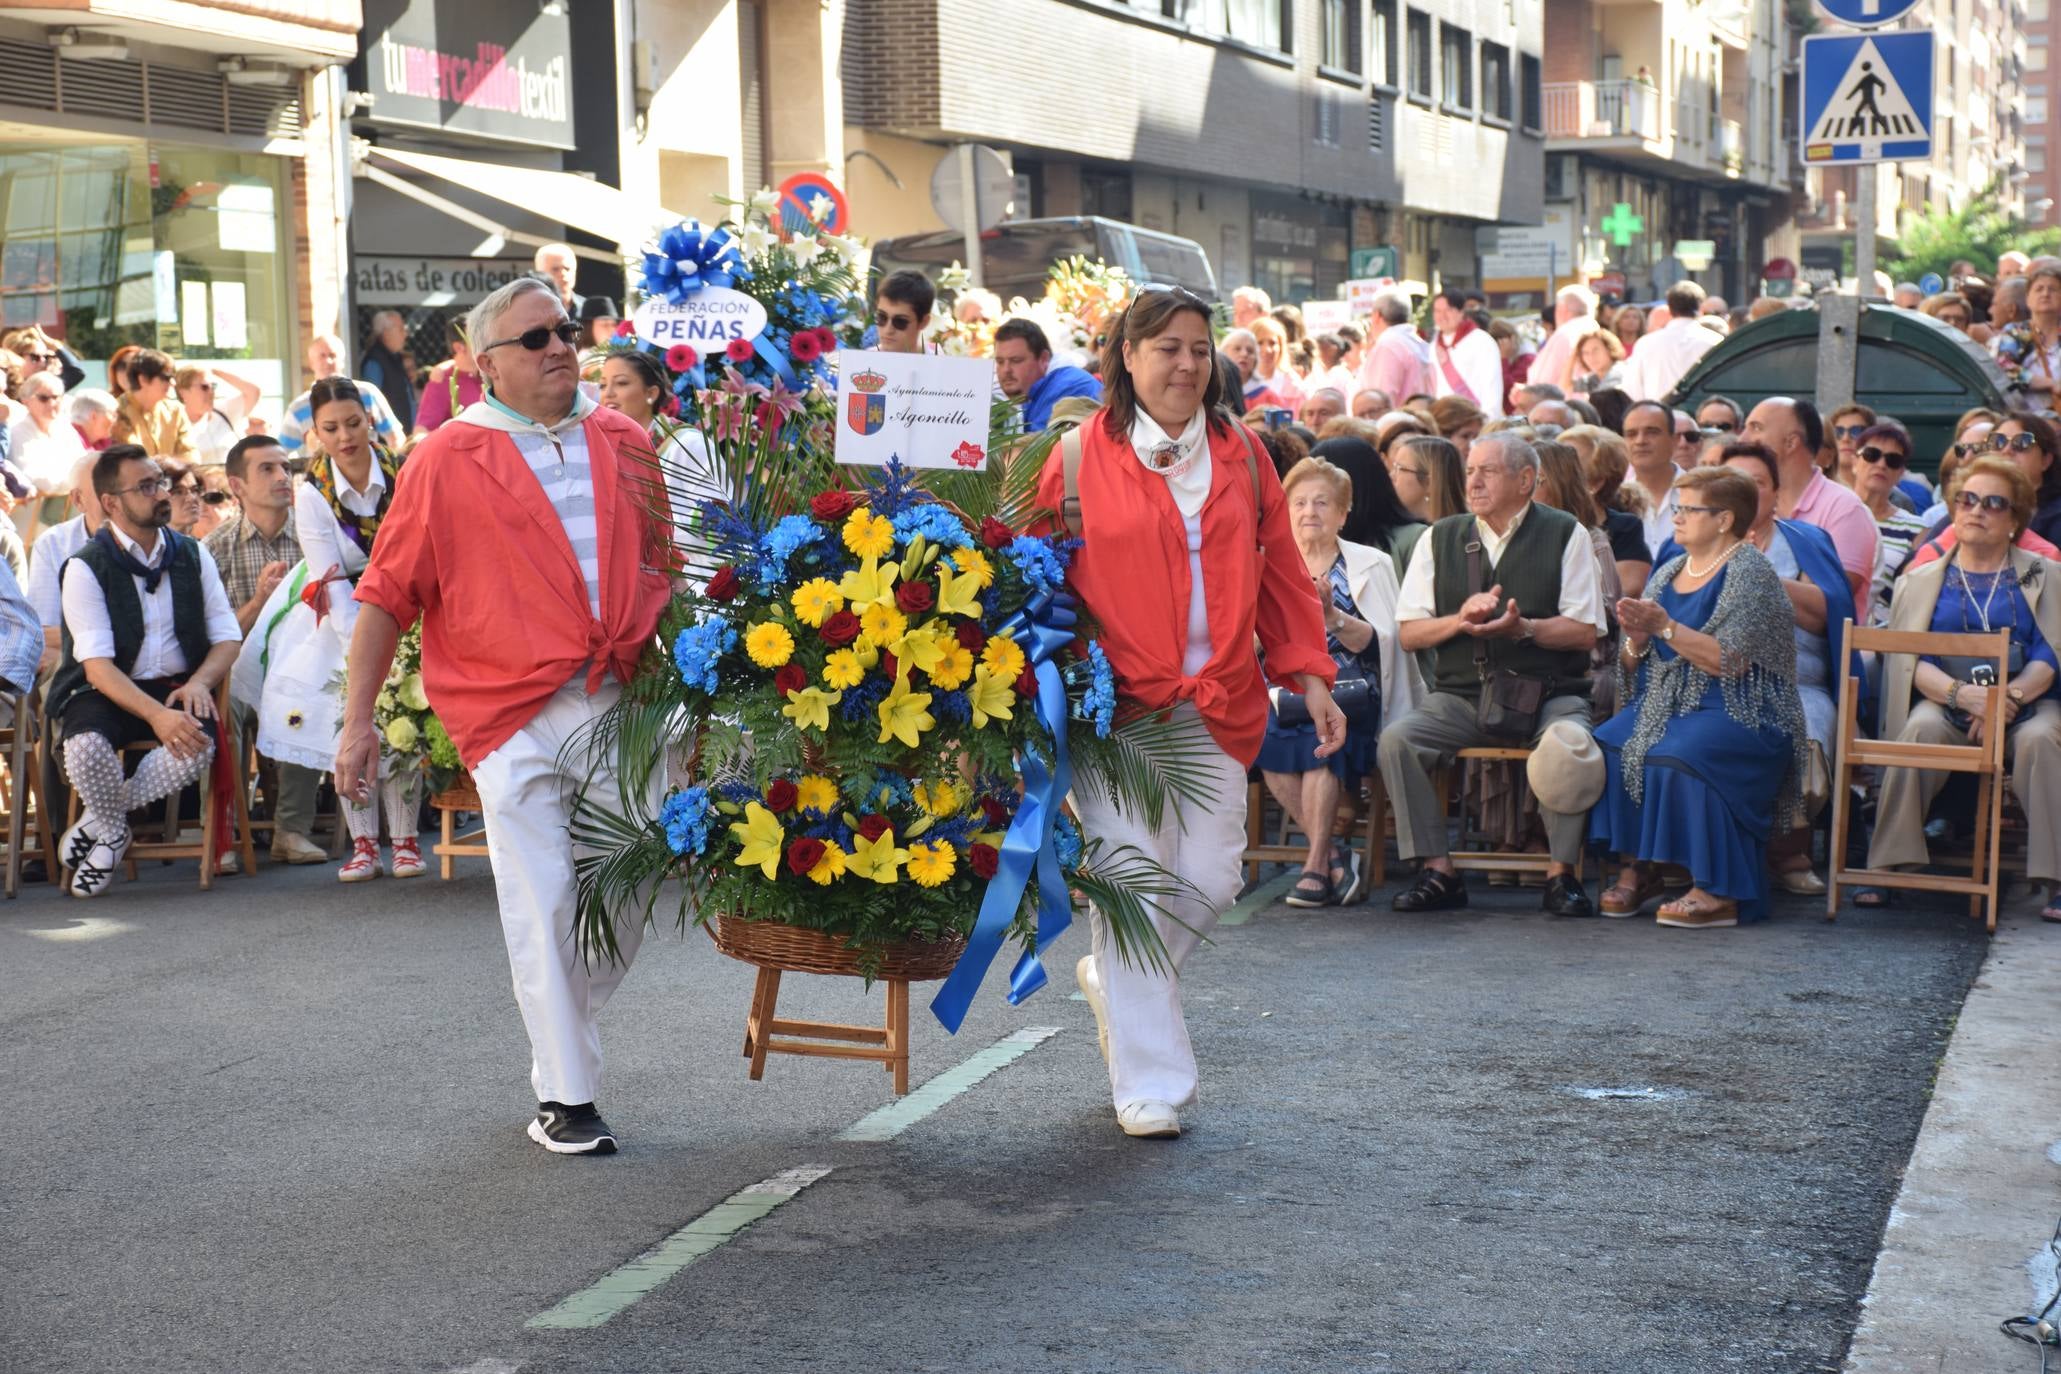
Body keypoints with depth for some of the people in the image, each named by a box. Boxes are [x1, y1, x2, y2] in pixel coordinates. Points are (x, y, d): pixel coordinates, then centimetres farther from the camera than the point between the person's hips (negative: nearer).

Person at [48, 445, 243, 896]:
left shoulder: (192, 555, 7)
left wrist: (199, 682, -16)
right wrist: (156, 715, -31)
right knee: (88, 747, -37)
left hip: (177, 688, 3)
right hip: (106, 691, -3)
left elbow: (228, 637, 7)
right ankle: (112, 830, -1)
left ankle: (100, 819, -6)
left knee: (198, 746, -31)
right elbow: (97, 665, -16)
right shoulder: (85, 568, -7)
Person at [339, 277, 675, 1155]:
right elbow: (386, 596, 1)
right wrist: (357, 720, -3)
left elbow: (668, 566, 21)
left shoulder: (625, 445, 11)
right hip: (513, 714, -4)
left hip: (626, 704, 4)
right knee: (542, 907, -3)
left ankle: (559, 1044, 30)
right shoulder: (447, 460, 0)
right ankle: (565, 1098, 7)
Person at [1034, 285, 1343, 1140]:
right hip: (1118, 706, -4)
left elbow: (1280, 574, 14)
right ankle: (1149, 1086, 4)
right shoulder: (1080, 458, 0)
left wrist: (1309, 677, 7)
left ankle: (1112, 980, 32)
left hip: (1219, 710, 4)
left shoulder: (1241, 456, 11)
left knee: (1209, 883, 1)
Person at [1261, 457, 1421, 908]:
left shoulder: (1370, 565, 9)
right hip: (1288, 688, 2)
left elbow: (1378, 643, -3)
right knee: (1262, 733, -31)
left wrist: (1332, 616, -21)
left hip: (1348, 689, -2)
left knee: (1319, 728, -35)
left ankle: (1316, 864, -28)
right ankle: (1335, 859, -22)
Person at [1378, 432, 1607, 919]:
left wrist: (1522, 627, -18)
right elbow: (1408, 633, 9)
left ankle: (1562, 872, -18)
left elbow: (1585, 632, -2)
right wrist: (1460, 619, -10)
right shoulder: (1440, 538, 12)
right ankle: (1437, 871, -17)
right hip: (1461, 694, 2)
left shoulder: (1563, 534, 5)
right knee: (1396, 739, -24)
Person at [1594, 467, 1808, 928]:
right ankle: (1636, 869, -9)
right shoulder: (1666, 574, 17)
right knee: (1609, 745, -20)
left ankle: (1719, 892, -24)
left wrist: (1664, 626, -19)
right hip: (1666, 702, 7)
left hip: (1738, 711, -7)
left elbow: (1730, 661, -18)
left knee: (1677, 756, -34)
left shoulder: (1750, 572, -6)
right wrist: (1637, 639, -5)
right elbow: (1634, 668, 17)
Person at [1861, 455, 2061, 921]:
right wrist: (1962, 693, -19)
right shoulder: (1923, 580, 17)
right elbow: (1908, 660, 2)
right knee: (1921, 728, -33)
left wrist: (2007, 697, -19)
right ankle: (1886, 869, -35)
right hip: (1945, 701, 0)